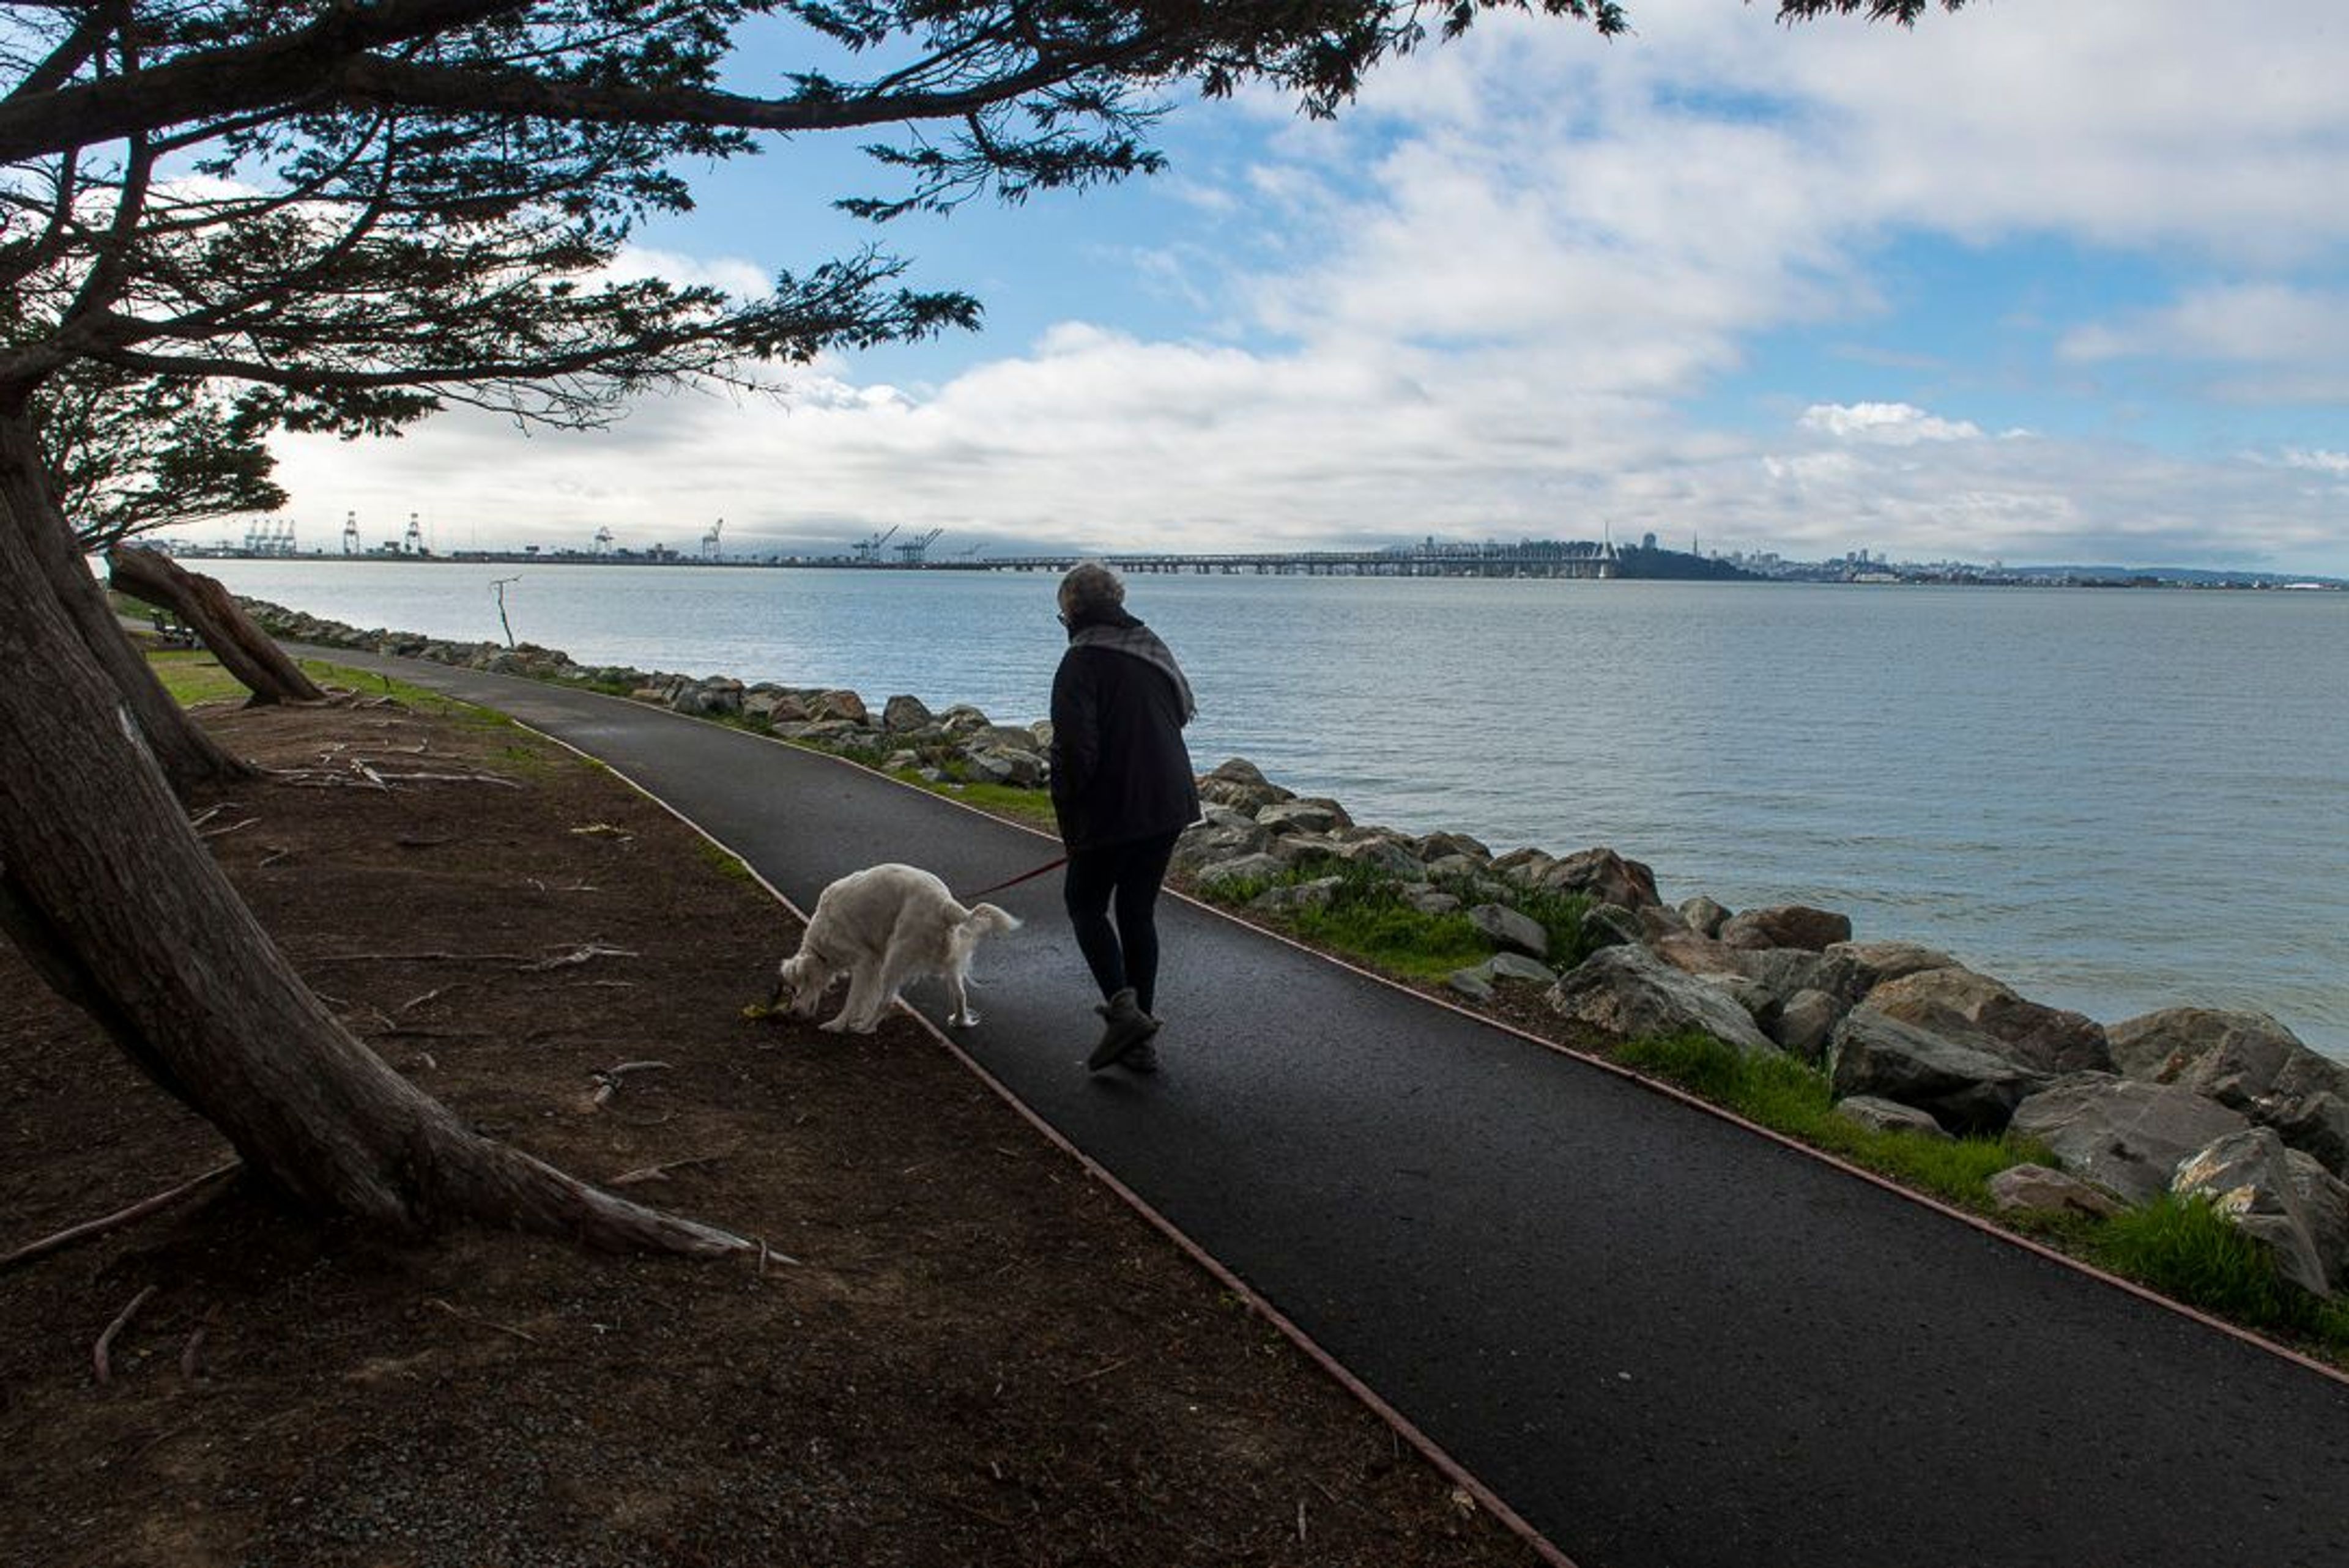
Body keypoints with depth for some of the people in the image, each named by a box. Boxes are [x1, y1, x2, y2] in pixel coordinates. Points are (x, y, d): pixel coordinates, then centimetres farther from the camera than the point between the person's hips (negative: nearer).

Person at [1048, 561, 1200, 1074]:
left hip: (1113, 810, -7)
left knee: (1085, 901, 12)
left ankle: (1123, 1007, -6)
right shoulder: (1150, 647, 12)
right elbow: (1183, 710, 17)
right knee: (1139, 911, 14)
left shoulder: (1082, 661, -13)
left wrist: (1068, 815, -6)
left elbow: (1075, 748, -19)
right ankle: (1141, 1044, 16)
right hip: (1169, 803, 7)